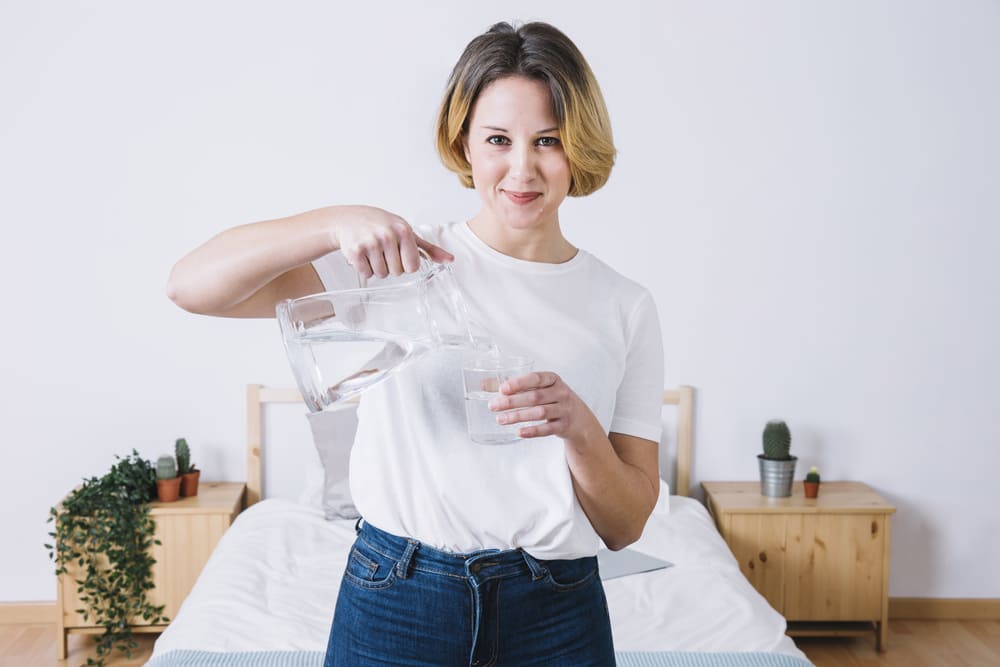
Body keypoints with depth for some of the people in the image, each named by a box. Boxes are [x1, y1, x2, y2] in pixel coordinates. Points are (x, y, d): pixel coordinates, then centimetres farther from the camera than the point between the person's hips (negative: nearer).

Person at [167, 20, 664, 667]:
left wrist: (578, 426, -19)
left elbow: (626, 527, 0)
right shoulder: (403, 261, -4)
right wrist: (339, 222, -25)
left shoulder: (626, 307, 0)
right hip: (396, 604, -1)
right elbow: (192, 286, -12)